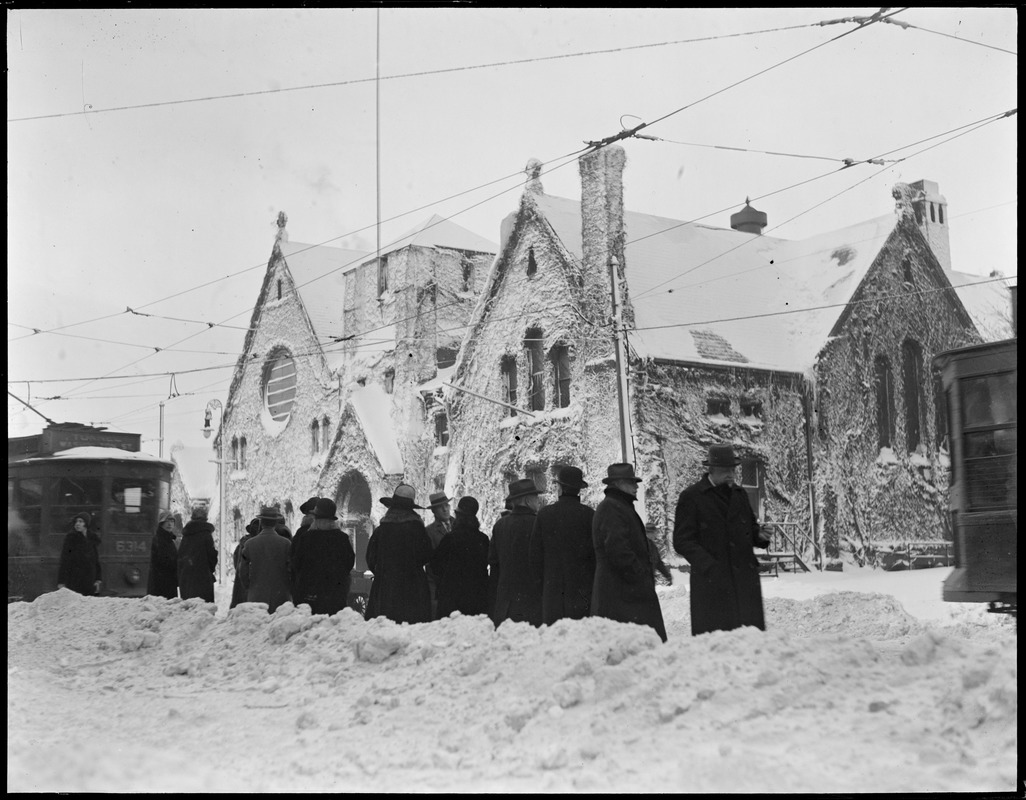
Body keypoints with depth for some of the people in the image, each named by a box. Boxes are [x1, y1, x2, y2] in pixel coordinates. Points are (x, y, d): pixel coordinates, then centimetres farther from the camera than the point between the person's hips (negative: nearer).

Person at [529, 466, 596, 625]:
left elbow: (535, 556, 5)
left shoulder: (544, 514, 3)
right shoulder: (589, 514, -4)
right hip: (582, 587, -2)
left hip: (552, 589, 2)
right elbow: (596, 553, -3)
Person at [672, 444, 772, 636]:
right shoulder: (691, 497, -1)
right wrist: (707, 565, -18)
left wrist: (759, 536, 4)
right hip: (712, 578, -5)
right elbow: (682, 541, -4)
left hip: (745, 577, 5)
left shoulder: (739, 494, 17)